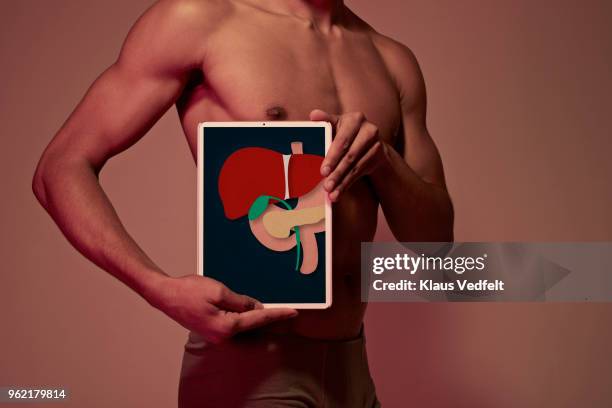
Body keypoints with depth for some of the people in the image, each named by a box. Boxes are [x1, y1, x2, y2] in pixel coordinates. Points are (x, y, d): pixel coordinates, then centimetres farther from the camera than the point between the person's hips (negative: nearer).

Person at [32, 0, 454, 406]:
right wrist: (161, 289, -26)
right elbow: (63, 167, -10)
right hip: (246, 360, -5)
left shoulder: (394, 62, 6)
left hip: (352, 363, 6)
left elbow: (435, 238, 6)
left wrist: (384, 158, -15)